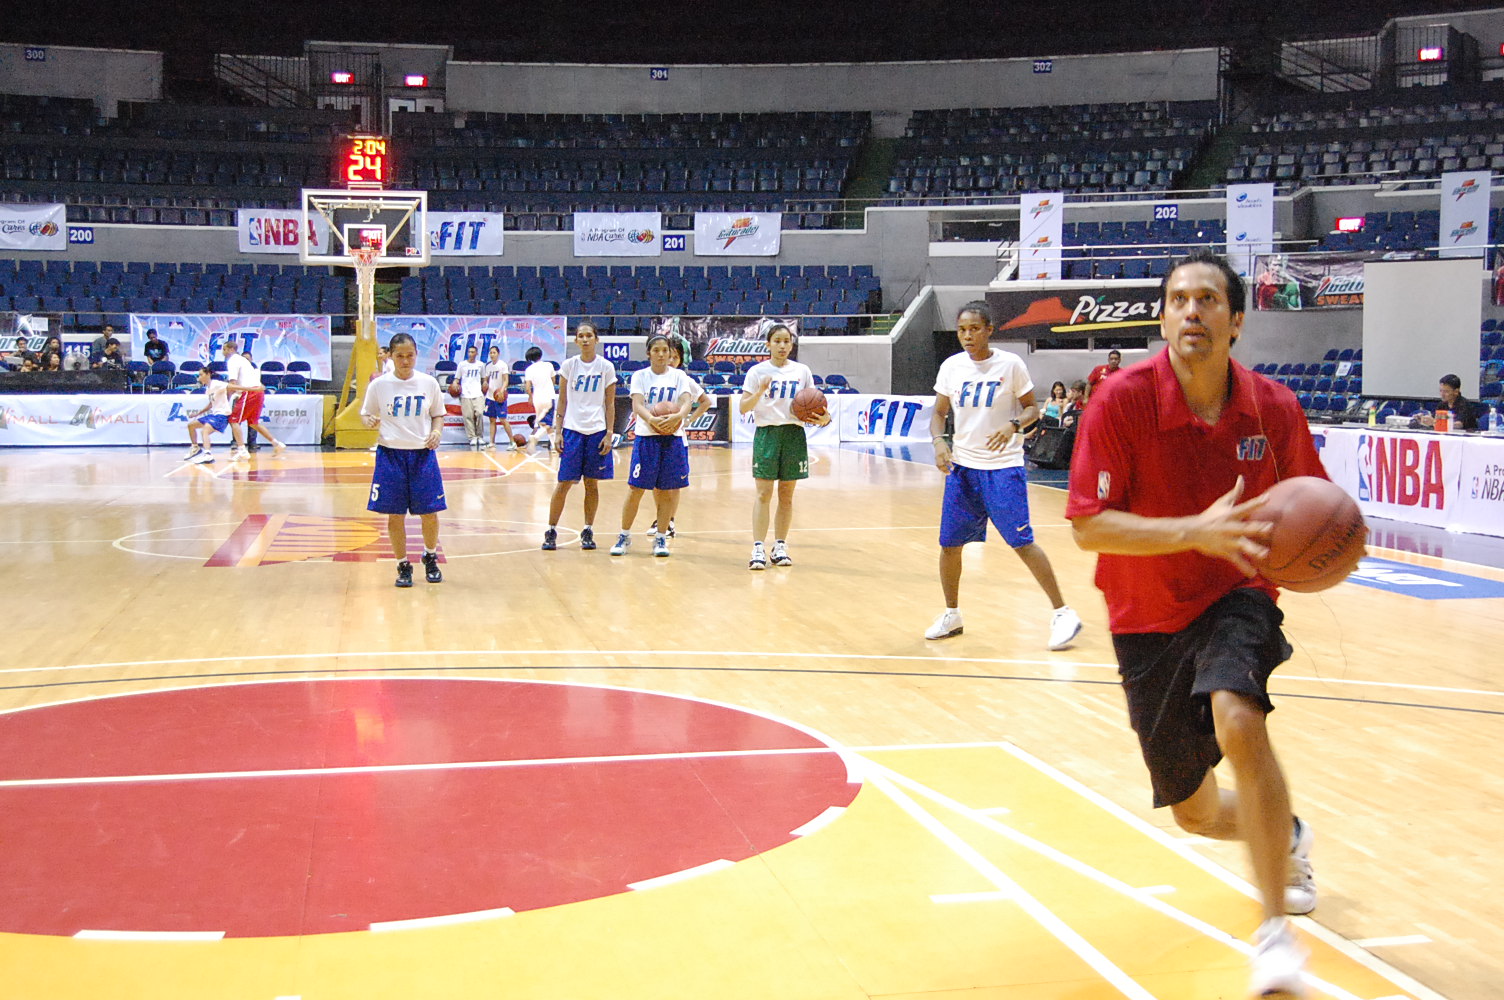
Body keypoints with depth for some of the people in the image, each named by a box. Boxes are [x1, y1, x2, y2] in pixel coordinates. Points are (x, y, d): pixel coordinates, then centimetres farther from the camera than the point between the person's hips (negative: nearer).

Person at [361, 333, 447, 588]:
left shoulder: (429, 383, 1)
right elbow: (367, 414, 8)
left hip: (423, 453, 1)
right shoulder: (379, 385, -1)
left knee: (429, 512, 3)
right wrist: (370, 421, -15)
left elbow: (438, 415, 12)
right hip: (390, 453, -1)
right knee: (395, 514, 3)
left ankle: (430, 557, 29)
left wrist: (436, 431, -7)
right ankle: (403, 565, 19)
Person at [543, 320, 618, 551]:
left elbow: (610, 404, 4)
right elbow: (562, 401, 5)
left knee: (592, 483, 5)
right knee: (564, 483, -2)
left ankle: (588, 531, 16)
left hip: (597, 431, 0)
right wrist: (558, 432, -1)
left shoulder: (606, 367, 3)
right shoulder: (569, 365, 3)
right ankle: (551, 531, 7)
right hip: (572, 430, 0)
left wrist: (609, 434, -3)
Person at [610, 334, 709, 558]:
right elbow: (637, 405, -11)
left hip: (673, 438, 1)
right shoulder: (640, 376, 3)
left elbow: (686, 401, -7)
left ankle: (660, 537, 14)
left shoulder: (679, 376, 6)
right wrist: (651, 419, -31)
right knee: (635, 488, -3)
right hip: (646, 437, -1)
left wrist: (679, 416, -29)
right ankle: (624, 535, 11)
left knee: (668, 490, 1)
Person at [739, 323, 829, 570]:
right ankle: (758, 549, -8)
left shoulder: (802, 371, 8)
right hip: (766, 433, -2)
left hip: (794, 434, 3)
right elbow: (743, 407, -4)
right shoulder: (758, 371, 1)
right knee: (764, 493, -7)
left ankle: (780, 547, 15)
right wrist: (760, 391, -21)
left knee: (786, 495, 7)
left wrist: (823, 418, -10)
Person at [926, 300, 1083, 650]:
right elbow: (939, 413, 11)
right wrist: (938, 440, -9)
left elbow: (1032, 407, -1)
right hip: (962, 466, 4)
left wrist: (1013, 425, -22)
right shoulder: (951, 367, 3)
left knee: (1022, 542, -8)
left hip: (1003, 467, -4)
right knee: (949, 543, 6)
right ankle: (951, 615, 24)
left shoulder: (1010, 364, -8)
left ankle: (1063, 613, 3)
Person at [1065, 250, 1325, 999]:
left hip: (1235, 599, 0)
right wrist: (1196, 531, -33)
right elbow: (1088, 525, -21)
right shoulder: (1123, 400, -17)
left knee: (1238, 722, -33)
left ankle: (1276, 930, -19)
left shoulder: (1272, 408, -9)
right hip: (1149, 623, 0)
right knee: (1195, 814, 10)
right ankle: (1288, 837, 48)